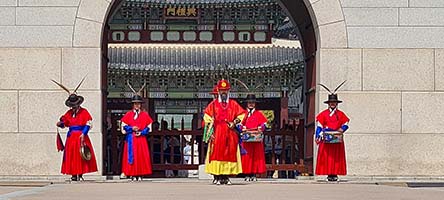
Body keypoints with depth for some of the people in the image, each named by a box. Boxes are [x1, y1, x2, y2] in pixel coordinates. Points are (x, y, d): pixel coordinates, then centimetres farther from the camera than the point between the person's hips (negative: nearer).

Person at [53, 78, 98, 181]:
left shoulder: (84, 112, -1)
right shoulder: (69, 113, 14)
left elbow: (88, 124, -7)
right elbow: (64, 123, 19)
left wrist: (83, 134, -16)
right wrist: (60, 123, -3)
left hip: (80, 136, -5)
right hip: (71, 137, 5)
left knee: (81, 155, -7)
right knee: (71, 155, 1)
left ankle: (80, 174, -5)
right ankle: (74, 175, 3)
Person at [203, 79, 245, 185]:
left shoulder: (233, 104, 12)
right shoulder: (213, 104, 9)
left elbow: (241, 115, 11)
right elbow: (207, 117, 5)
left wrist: (234, 123, -4)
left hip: (230, 134, 2)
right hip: (217, 134, -1)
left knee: (229, 154, 0)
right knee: (216, 154, -6)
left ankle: (226, 177, 6)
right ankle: (217, 177, -4)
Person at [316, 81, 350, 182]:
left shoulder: (341, 114, 11)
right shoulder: (324, 114, 6)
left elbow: (345, 124, 10)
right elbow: (319, 126, 2)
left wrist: (342, 129, -12)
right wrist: (318, 136, -10)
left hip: (337, 139, 1)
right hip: (326, 140, -1)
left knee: (337, 158, -1)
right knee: (327, 157, -4)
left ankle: (335, 174, 3)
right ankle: (329, 174, -2)